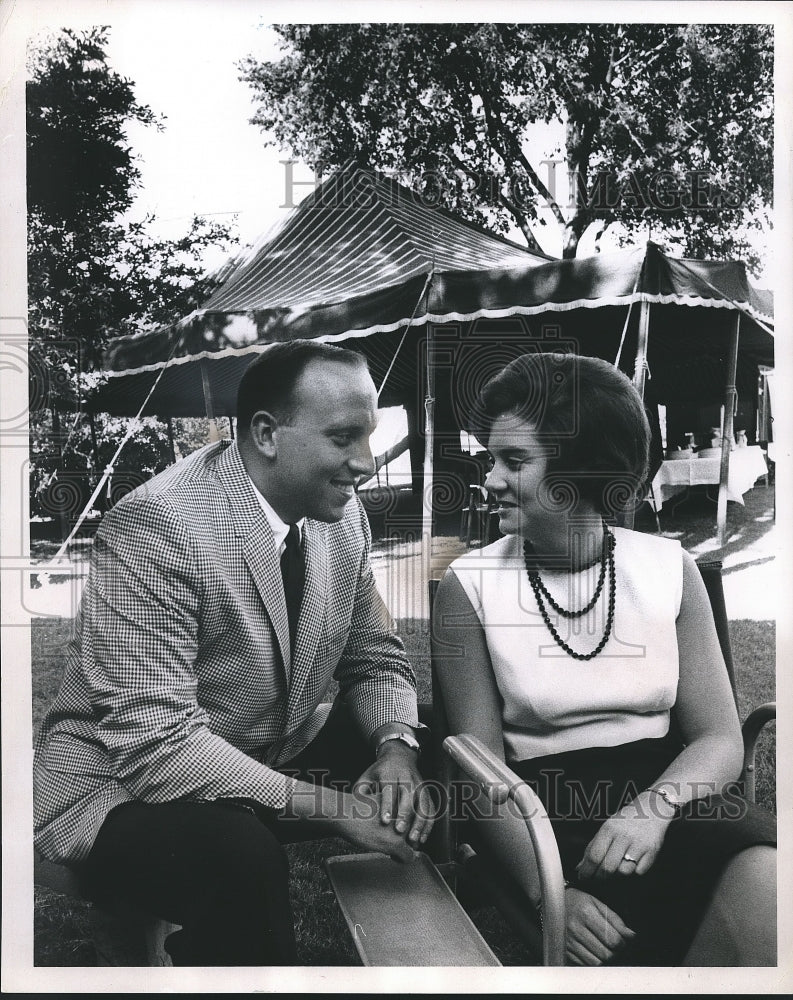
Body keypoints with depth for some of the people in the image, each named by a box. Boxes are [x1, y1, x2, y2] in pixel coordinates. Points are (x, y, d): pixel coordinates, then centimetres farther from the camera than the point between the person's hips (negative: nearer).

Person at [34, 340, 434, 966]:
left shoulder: (341, 512, -4)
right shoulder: (155, 527, -26)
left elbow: (376, 661, 6)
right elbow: (154, 742, -30)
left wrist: (397, 749, -16)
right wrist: (334, 805, -31)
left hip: (278, 761, 7)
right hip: (125, 784, -7)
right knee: (237, 851, -37)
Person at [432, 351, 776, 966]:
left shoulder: (670, 569, 5)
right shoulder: (469, 585, 0)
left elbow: (720, 741, 4)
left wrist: (652, 806, -19)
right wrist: (548, 889, -21)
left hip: (667, 794, 3)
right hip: (547, 810, -2)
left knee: (764, 875, -30)